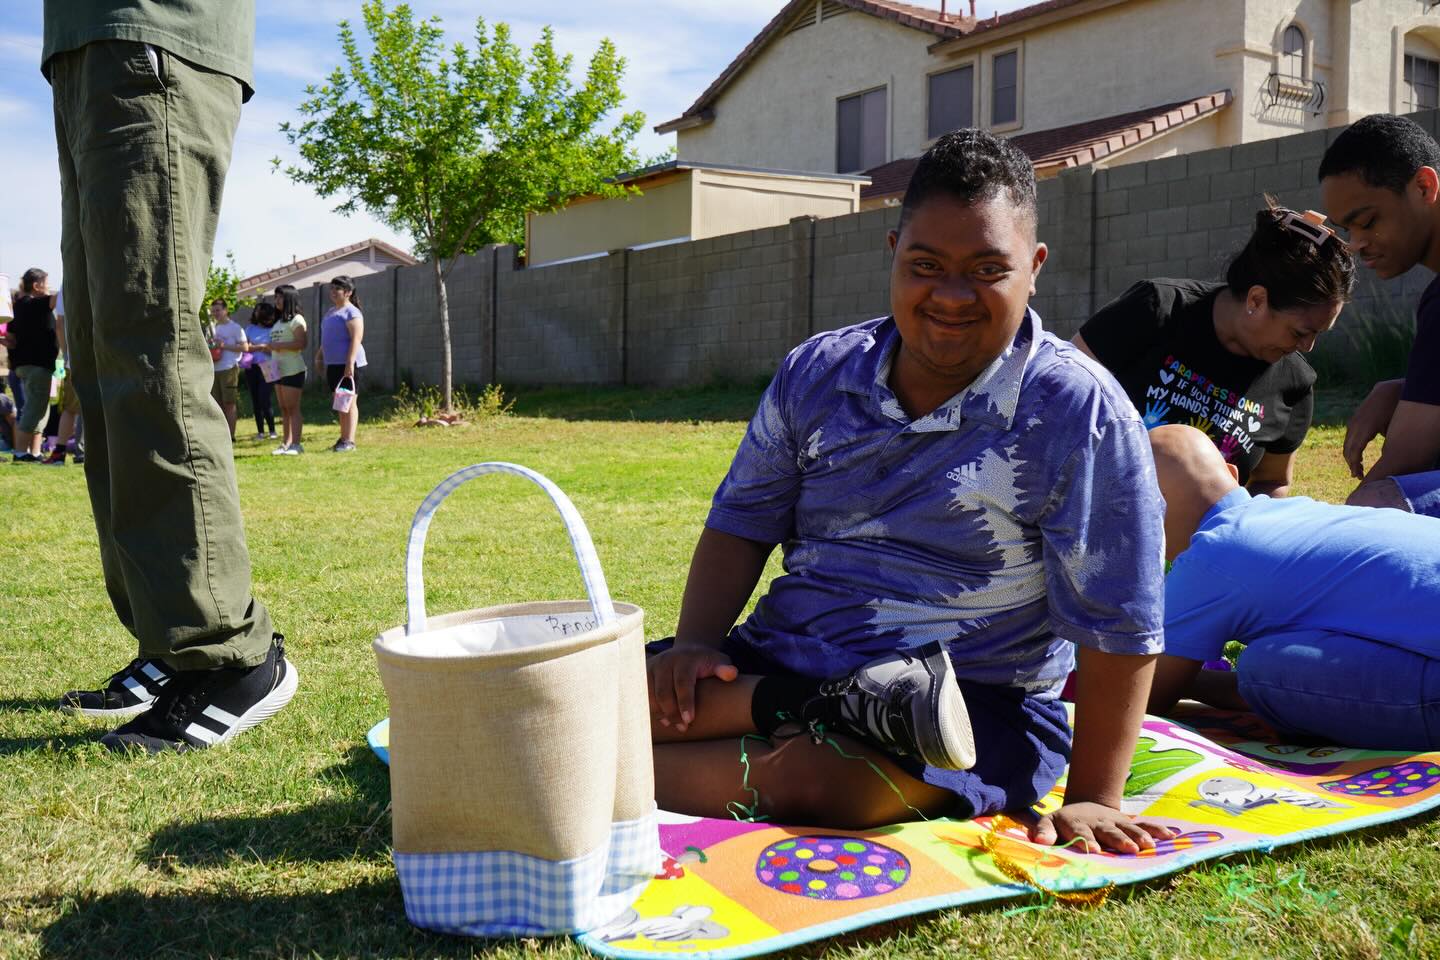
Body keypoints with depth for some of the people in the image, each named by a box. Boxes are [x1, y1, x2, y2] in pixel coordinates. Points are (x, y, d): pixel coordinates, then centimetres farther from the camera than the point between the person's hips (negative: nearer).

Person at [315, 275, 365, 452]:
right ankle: (343, 437, 17)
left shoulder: (351, 313, -10)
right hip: (332, 363, 9)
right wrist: (320, 355, 20)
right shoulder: (331, 311, 19)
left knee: (349, 401, -8)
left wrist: (350, 363, -25)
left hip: (347, 363, -9)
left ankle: (349, 441, -9)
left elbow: (356, 339, -18)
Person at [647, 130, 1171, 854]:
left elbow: (1117, 630, -9)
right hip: (776, 662, 6)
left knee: (810, 779, -39)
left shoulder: (1078, 413, -10)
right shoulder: (817, 372, 6)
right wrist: (696, 642, -4)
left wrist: (1093, 801, -9)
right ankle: (835, 709, -23)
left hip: (976, 705, -6)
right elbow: (742, 523, 13)